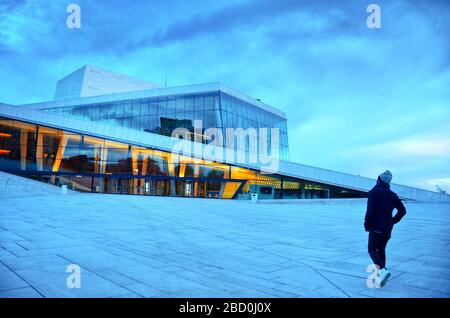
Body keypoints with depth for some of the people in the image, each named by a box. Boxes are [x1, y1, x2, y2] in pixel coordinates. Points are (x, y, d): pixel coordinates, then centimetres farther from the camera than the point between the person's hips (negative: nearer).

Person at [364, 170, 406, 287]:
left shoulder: (373, 192, -11)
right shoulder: (392, 195, 7)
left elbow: (370, 211, -19)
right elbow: (402, 210, 10)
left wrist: (367, 225, -8)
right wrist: (392, 221, 14)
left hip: (376, 228, -6)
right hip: (388, 228, 6)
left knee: (372, 250, 3)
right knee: (381, 250, 18)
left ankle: (383, 270, -17)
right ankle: (381, 273, 23)